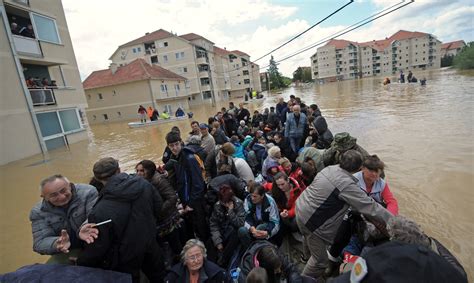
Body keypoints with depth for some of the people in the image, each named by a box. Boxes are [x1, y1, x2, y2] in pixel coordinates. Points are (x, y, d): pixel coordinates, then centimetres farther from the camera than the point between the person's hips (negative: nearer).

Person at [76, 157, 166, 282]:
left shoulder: (100, 211, -31)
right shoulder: (143, 183, -19)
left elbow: (97, 248, -19)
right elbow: (158, 207, -4)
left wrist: (81, 262, 2)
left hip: (126, 261, -3)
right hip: (150, 244, 3)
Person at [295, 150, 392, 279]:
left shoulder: (329, 168, -2)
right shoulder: (347, 185, -27)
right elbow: (370, 206, -18)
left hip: (301, 207, 9)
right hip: (311, 221, -9)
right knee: (320, 260, 11)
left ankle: (307, 258, 61)